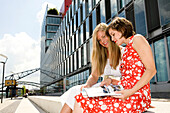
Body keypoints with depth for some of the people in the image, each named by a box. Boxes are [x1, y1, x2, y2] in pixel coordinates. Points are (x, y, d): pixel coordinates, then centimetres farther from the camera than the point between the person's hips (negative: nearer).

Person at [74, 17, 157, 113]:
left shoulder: (137, 39, 2)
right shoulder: (126, 50, 25)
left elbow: (151, 70, -10)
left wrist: (131, 91, -19)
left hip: (137, 95, -7)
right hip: (125, 93, 7)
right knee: (80, 99, -11)